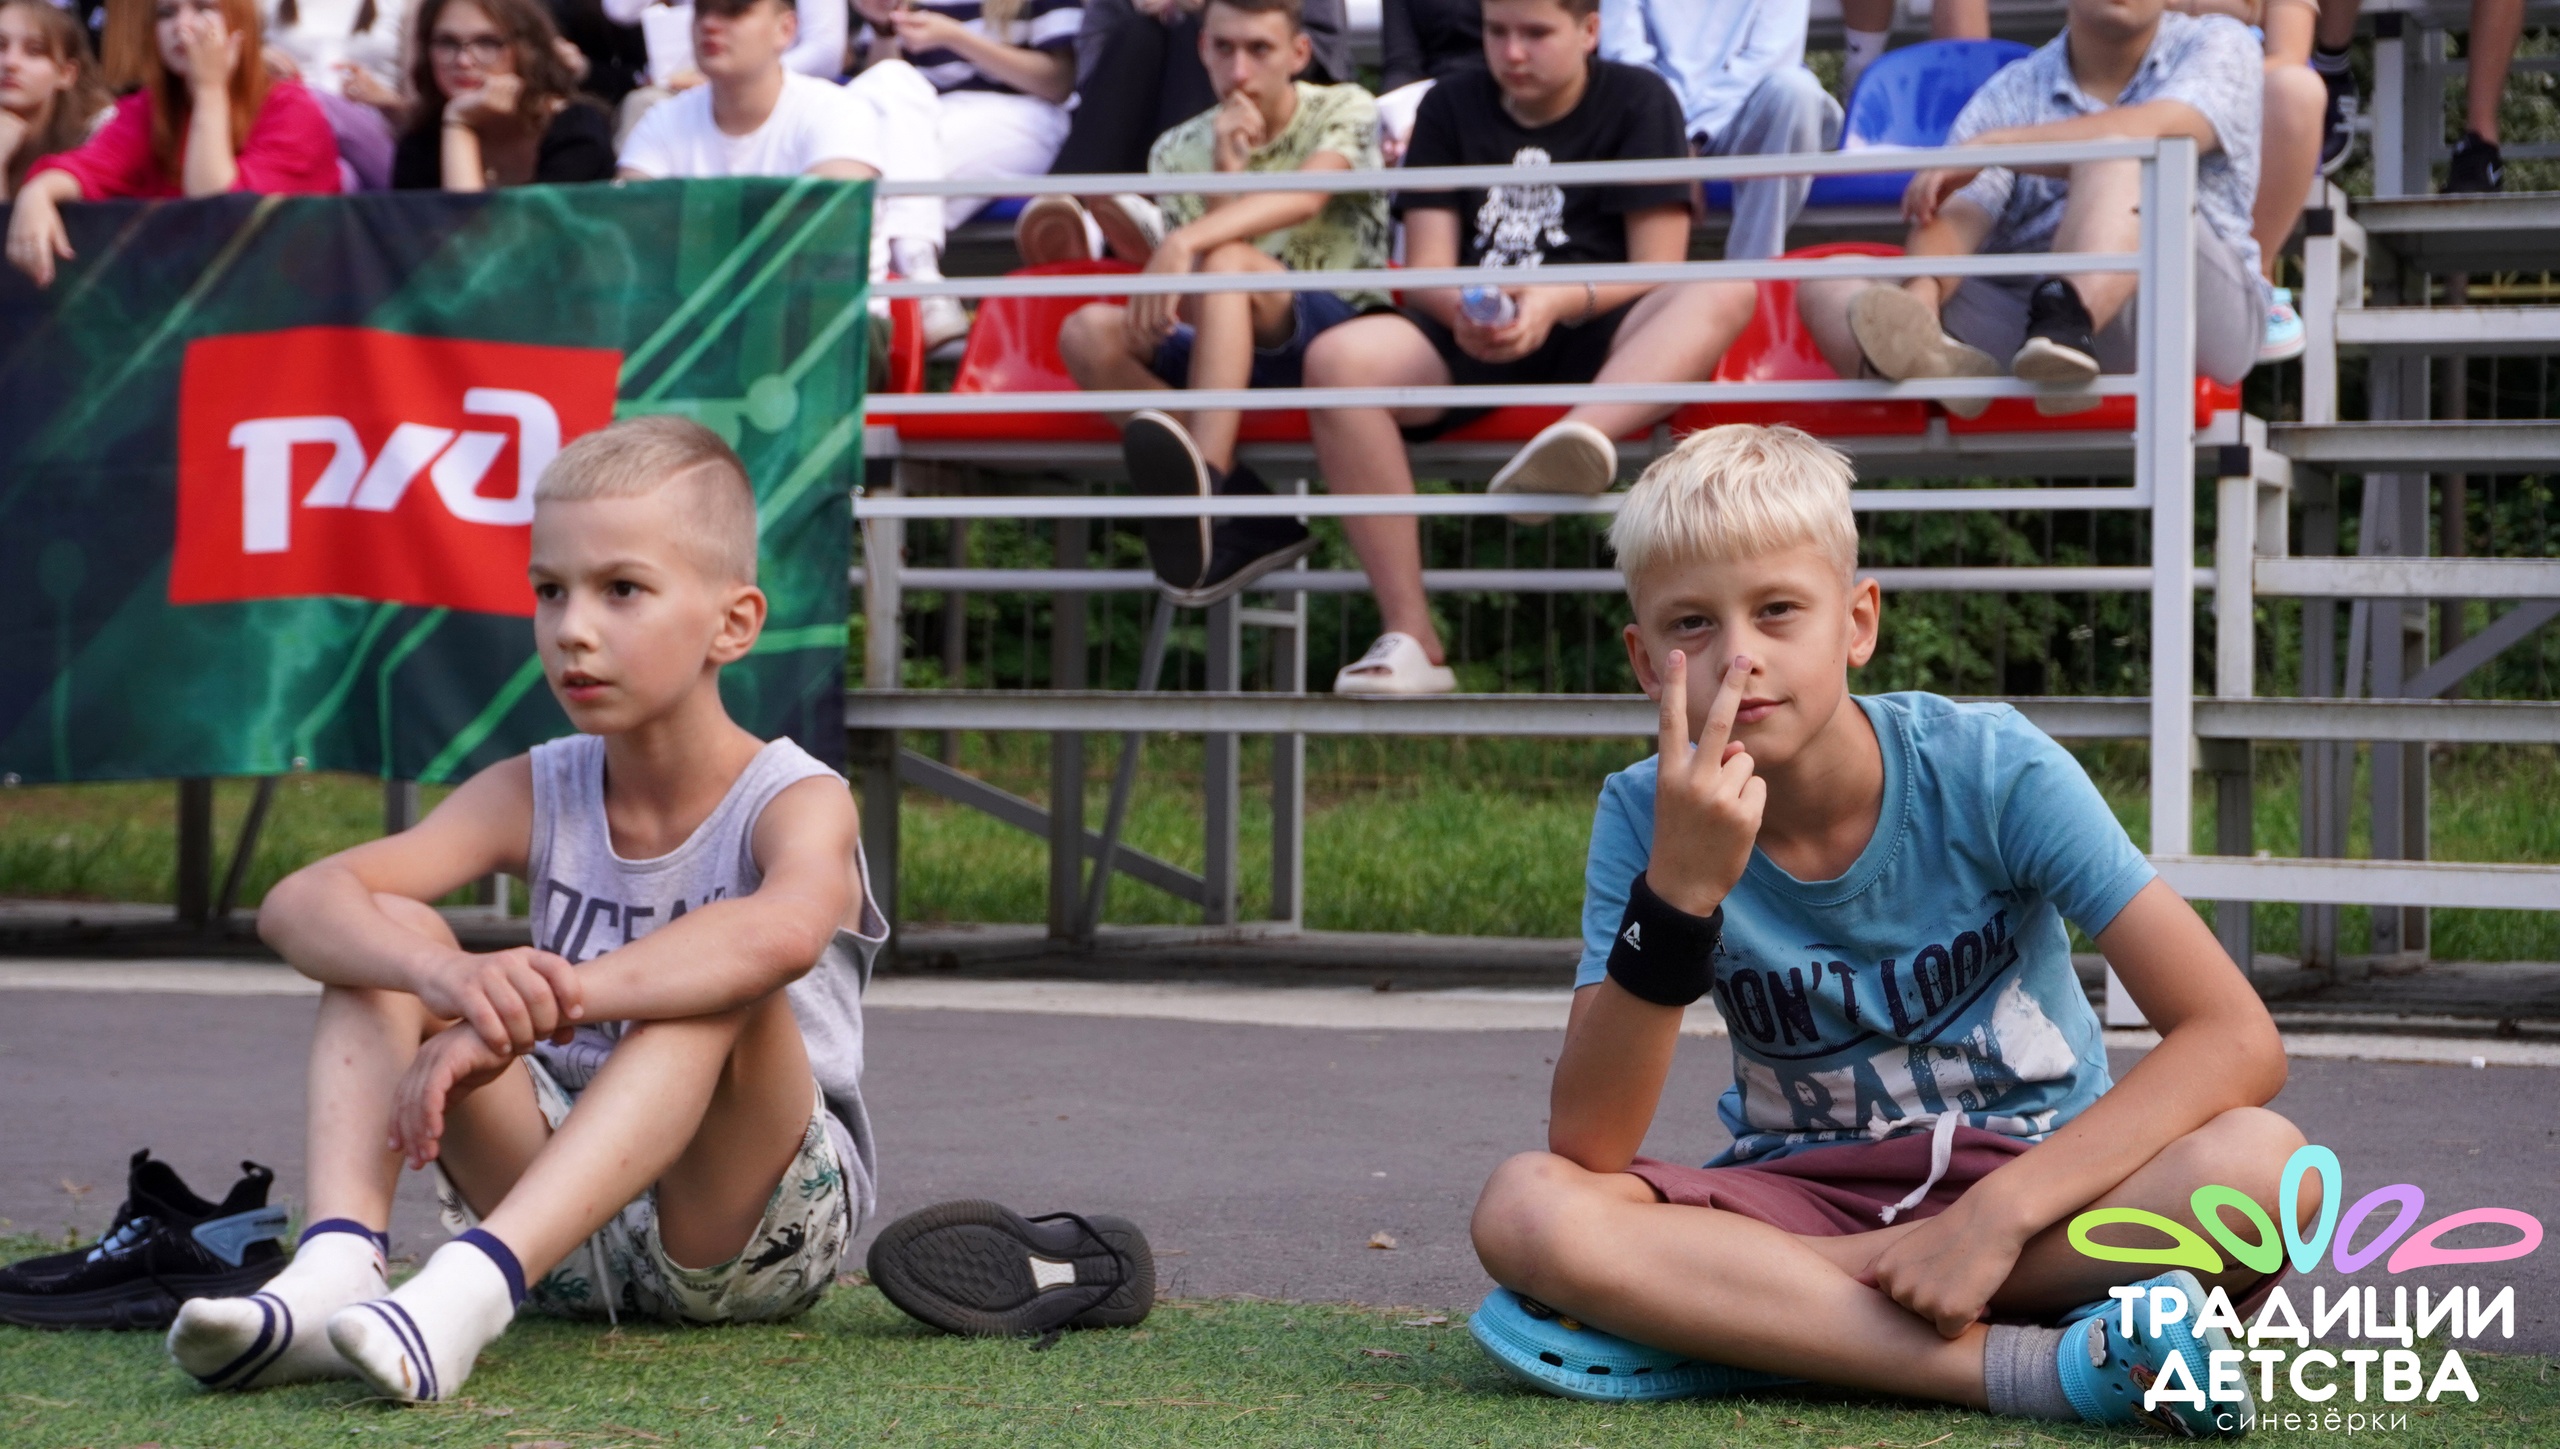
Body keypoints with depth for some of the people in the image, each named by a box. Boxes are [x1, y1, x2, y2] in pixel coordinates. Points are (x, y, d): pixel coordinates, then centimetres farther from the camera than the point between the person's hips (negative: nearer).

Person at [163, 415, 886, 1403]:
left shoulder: (796, 803, -13)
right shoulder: (534, 795, 1)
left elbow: (784, 932, -41)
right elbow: (297, 904, -15)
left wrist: (522, 1007, -46)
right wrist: (451, 977, -38)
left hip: (750, 1236, -4)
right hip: (560, 1228, 5)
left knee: (715, 981, -33)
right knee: (387, 936, -10)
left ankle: (465, 1294, -48)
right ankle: (333, 1269, -33)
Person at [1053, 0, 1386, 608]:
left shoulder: (1344, 112, 0)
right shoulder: (1178, 152, 9)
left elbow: (1307, 196, -24)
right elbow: (1204, 309, -2)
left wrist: (1186, 245, -39)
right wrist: (1227, 171, -14)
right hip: (1240, 358, 5)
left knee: (1224, 261, -33)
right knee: (1088, 332, -20)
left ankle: (1206, 475, -51)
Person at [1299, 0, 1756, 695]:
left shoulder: (1639, 100, 5)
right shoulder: (1450, 107, 12)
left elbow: (1658, 269, -5)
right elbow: (1425, 272, 4)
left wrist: (1557, 303, -24)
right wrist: (1462, 309, -21)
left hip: (1596, 339, -2)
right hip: (1472, 343, 2)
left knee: (1726, 293, -32)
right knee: (1337, 359, -28)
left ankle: (1581, 439, -62)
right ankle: (1410, 638, -31)